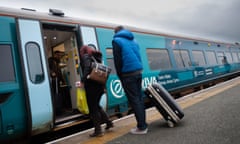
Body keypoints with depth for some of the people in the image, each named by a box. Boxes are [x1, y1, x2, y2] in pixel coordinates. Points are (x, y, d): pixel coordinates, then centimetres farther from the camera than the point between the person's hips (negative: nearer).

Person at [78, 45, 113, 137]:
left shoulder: (86, 56, 1)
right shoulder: (97, 56, 22)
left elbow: (87, 68, -19)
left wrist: (82, 81, -19)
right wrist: (103, 84, 15)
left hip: (91, 84, -8)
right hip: (100, 84, 8)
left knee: (92, 108, 1)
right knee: (96, 105, 22)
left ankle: (98, 131, 6)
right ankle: (109, 122, 21)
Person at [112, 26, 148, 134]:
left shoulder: (116, 41, 0)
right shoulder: (133, 40, 21)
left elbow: (117, 60, -7)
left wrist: (120, 76, 1)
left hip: (128, 74, -7)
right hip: (138, 71, 7)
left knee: (134, 100, -3)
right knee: (139, 98, 11)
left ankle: (141, 127, 2)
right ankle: (143, 124, 17)